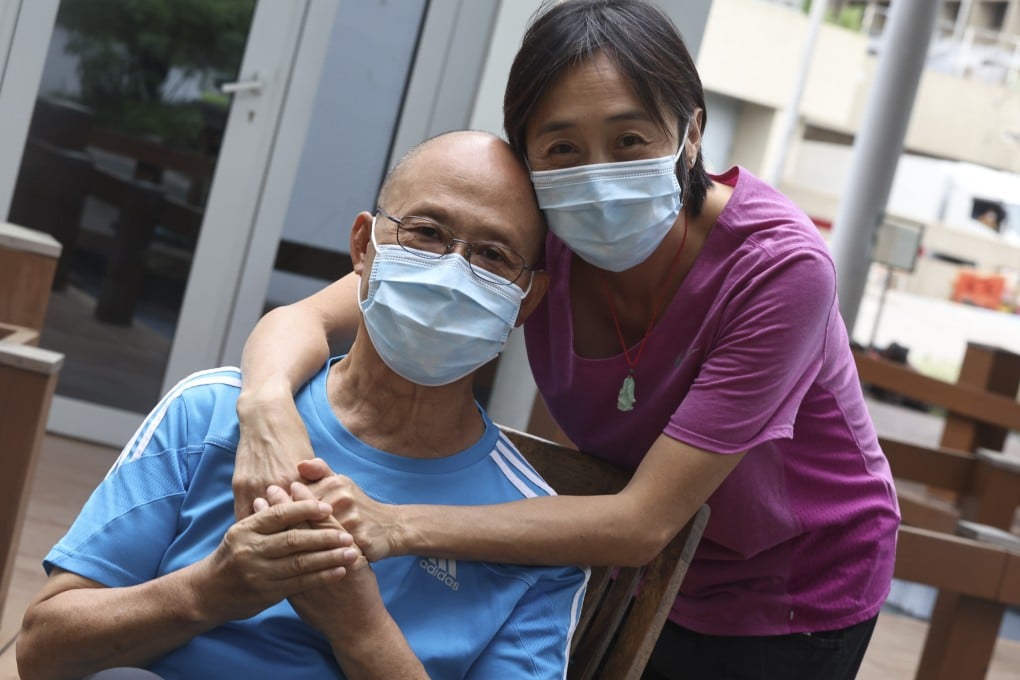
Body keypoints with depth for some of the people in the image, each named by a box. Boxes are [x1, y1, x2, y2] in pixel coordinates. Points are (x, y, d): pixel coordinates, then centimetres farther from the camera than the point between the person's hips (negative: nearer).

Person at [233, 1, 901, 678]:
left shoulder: (778, 266, -33)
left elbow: (644, 522, -34)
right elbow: (304, 317, -22)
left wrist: (399, 528, -43)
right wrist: (268, 402, -46)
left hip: (797, 602, -3)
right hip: (647, 575, 3)